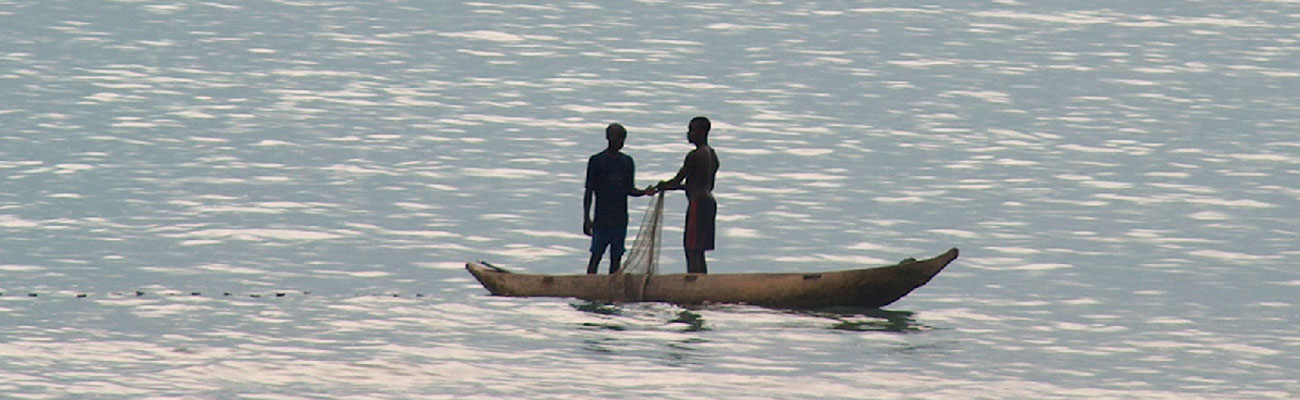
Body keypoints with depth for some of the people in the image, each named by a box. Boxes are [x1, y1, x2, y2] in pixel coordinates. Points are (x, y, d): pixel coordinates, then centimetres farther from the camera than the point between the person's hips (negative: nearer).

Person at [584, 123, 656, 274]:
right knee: (596, 255, -9)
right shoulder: (596, 161, -2)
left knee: (616, 257, 3)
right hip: (601, 218, -4)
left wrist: (645, 192, -5)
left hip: (620, 219, 4)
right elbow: (589, 192, -2)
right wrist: (586, 219, -8)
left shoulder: (627, 162, 12)